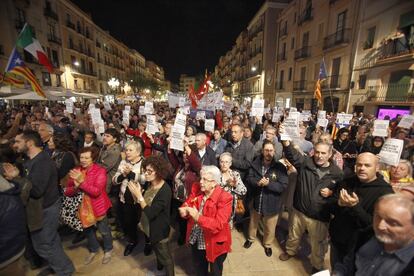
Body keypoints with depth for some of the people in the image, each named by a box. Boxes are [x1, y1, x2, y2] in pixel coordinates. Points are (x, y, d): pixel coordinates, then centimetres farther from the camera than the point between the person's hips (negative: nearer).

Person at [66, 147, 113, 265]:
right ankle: (93, 250, 51)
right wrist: (75, 186, -24)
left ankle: (108, 250, 42)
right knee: (87, 230, 25)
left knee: (104, 230, 14)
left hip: (97, 206, -5)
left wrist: (82, 181, -32)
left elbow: (96, 191, -27)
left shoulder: (100, 171, -20)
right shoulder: (75, 171, -4)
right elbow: (67, 192, -3)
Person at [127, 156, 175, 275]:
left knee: (165, 255, 16)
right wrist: (134, 192, -19)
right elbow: (138, 202, 1)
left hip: (159, 228, -8)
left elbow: (150, 213, -32)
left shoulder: (165, 191, -32)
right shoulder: (149, 184, -9)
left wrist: (139, 195, -33)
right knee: (157, 250, 34)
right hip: (149, 226, 8)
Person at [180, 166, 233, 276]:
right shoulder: (196, 190, -9)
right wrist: (184, 210, -28)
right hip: (195, 240, 5)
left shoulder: (225, 198, -27)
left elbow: (218, 225, -31)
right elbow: (186, 205, -5)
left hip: (214, 244, -4)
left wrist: (198, 217, -41)